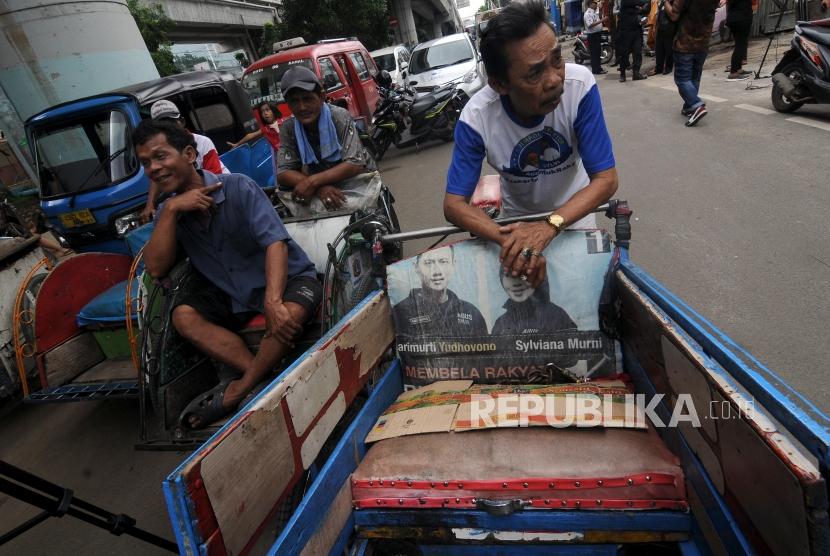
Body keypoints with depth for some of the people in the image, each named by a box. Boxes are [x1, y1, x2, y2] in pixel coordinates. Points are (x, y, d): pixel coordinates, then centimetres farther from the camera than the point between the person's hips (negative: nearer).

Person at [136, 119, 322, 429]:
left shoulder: (237, 187, -15)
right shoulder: (168, 212, 3)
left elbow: (275, 242, -26)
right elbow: (156, 269, -9)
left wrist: (273, 302, -40)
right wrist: (171, 210, -19)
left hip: (283, 278, -5)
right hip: (231, 294, 5)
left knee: (293, 312, -35)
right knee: (184, 316, -19)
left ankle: (237, 391, -16)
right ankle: (261, 378, -24)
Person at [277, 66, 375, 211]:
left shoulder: (340, 117, -18)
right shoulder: (288, 128, -8)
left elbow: (355, 164, -27)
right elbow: (283, 173, -13)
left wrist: (312, 181, -36)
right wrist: (318, 187, -33)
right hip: (321, 184, 3)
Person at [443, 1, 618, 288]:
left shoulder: (580, 86, -31)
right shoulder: (476, 118, -31)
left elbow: (606, 179, -28)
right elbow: (454, 204, -29)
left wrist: (550, 225, -45)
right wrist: (507, 239, -47)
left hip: (573, 210, 1)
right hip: (517, 217, 0)